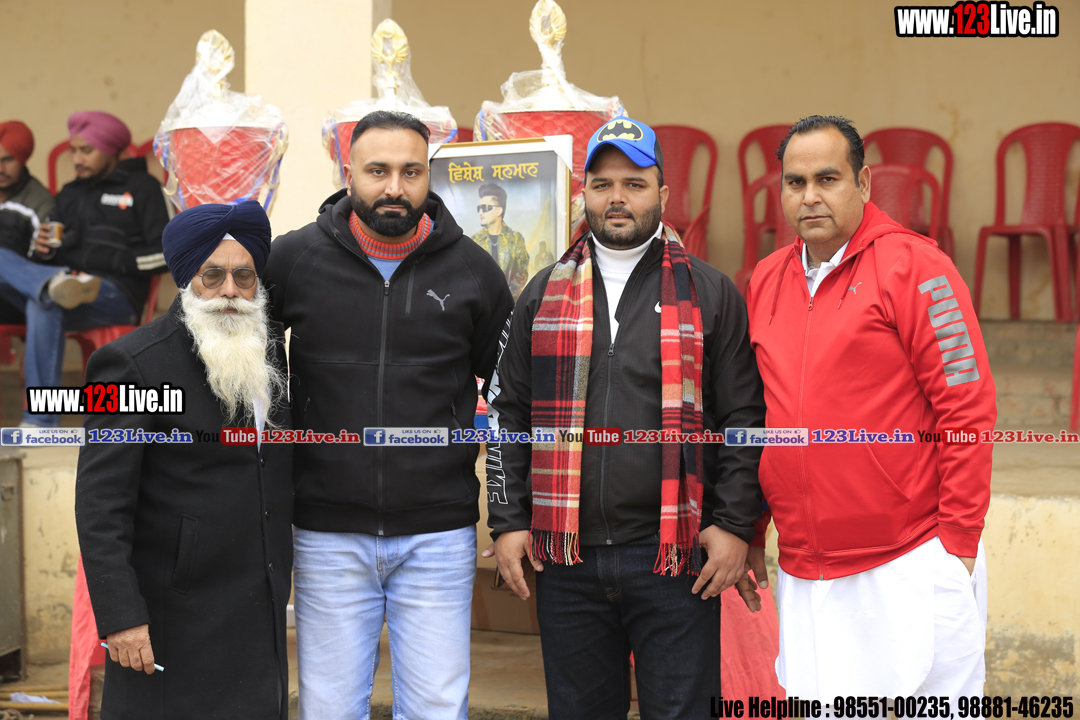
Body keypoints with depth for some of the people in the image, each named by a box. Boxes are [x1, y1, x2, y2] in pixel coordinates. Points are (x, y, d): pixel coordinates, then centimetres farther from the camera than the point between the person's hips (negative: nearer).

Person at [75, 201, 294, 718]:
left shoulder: (268, 351, 9)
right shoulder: (133, 364, -13)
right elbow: (100, 505, -16)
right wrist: (120, 616, -21)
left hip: (261, 615, 6)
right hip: (176, 621, -6)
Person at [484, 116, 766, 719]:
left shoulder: (710, 293, 4)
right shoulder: (545, 295, 11)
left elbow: (745, 419, 2)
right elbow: (508, 414, 13)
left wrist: (735, 525, -6)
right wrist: (508, 522, 5)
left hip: (674, 558, -2)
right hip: (566, 560, 3)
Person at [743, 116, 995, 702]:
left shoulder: (913, 266, -7)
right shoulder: (767, 280, 10)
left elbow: (968, 408, -9)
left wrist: (959, 539, -11)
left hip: (911, 566, -5)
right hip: (804, 578, 5)